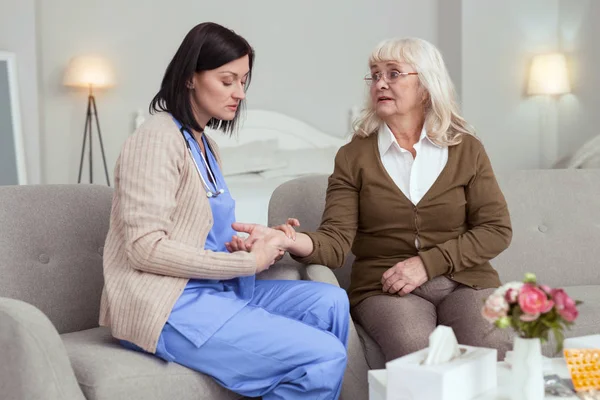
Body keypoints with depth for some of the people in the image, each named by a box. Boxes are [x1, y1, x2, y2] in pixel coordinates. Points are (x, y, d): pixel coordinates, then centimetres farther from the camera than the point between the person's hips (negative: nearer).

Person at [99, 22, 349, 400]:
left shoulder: (205, 143, 16)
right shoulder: (158, 138, -12)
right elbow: (145, 248, -19)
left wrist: (264, 243, -5)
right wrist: (248, 261, -16)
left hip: (212, 288, 9)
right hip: (166, 306, -9)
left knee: (331, 302, -3)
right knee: (325, 357, -18)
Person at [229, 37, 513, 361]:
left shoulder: (467, 149, 10)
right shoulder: (353, 157, 8)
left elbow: (496, 229, 4)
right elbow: (337, 240, -4)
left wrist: (426, 263, -9)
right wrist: (290, 240, -27)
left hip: (464, 282, 1)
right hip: (384, 288, -1)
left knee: (492, 349, -31)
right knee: (419, 353, -34)